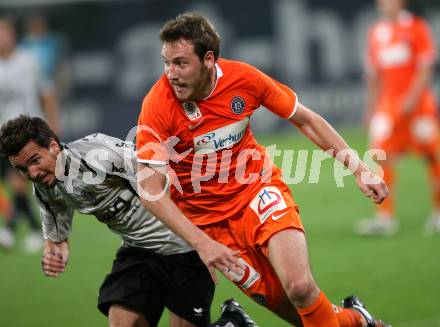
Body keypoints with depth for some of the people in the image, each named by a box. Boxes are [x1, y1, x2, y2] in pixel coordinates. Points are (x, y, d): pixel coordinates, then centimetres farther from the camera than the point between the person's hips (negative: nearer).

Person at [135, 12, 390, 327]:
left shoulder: (243, 78, -14)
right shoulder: (158, 105, -20)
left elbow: (306, 120, 2)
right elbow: (150, 190, -20)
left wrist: (359, 168, -1)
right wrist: (201, 242, -28)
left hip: (259, 191, 0)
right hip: (208, 218, 0)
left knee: (300, 289, -23)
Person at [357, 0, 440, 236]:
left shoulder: (416, 27, -2)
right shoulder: (375, 33, 10)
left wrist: (412, 97, -17)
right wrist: (371, 108, 14)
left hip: (417, 103, -3)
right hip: (388, 105, 3)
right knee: (381, 157, -9)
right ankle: (385, 216, -9)